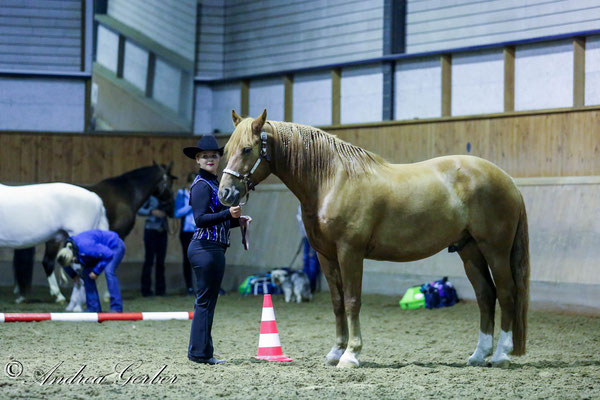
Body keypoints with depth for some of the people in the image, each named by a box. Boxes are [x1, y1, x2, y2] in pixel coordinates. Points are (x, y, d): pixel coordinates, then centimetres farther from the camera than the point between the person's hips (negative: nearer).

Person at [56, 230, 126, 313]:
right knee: (86, 273, -2)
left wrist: (96, 271, -26)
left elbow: (108, 254, -33)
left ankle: (116, 308, -28)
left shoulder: (85, 247, -41)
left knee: (109, 271, -29)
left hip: (115, 246, -9)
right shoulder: (67, 250, -15)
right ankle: (94, 309, 3)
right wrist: (73, 275, 14)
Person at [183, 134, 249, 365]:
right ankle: (201, 352, -3)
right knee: (205, 301, -6)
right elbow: (201, 219, -20)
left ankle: (200, 352, 16)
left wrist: (237, 220, 11)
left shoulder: (213, 183, 18)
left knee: (206, 302, 12)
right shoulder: (202, 185, -11)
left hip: (214, 248, 10)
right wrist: (229, 213, -27)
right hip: (206, 248, -10)